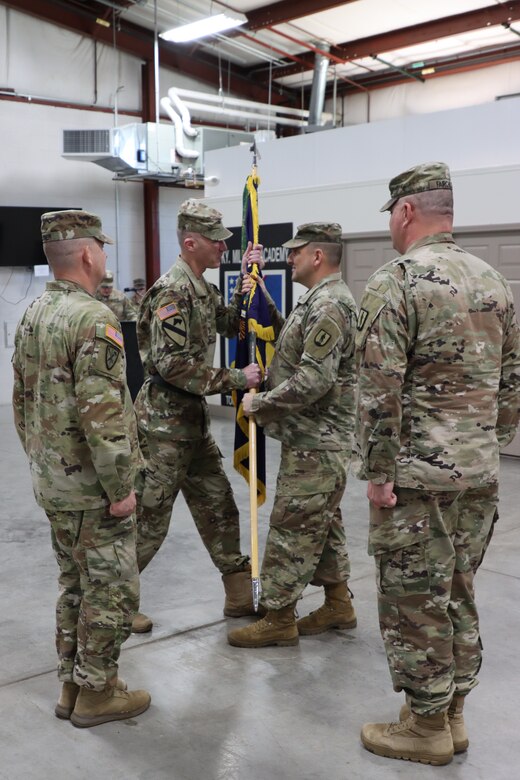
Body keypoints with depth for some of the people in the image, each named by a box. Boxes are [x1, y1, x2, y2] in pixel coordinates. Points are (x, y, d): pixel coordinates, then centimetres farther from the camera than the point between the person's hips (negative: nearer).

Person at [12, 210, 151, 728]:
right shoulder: (93, 320, -21)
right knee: (111, 589, 5)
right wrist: (121, 487, -19)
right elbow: (102, 415, -26)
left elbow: (21, 400, 15)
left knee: (75, 583, 20)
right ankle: (96, 693, 18)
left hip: (51, 482, 9)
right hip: (93, 487, -9)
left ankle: (71, 685, 30)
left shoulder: (32, 316, 8)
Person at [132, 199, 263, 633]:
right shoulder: (172, 292, -18)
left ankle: (241, 595, 24)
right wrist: (235, 379, -20)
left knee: (218, 508, 14)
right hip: (165, 421, -9)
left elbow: (232, 325, 20)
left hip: (194, 419, 9)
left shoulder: (203, 288, 11)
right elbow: (172, 365, -25)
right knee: (149, 518, 0)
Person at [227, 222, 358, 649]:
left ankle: (279, 619, 9)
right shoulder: (322, 300, 14)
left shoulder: (328, 305, -20)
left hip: (315, 441, -11)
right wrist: (263, 302, 13)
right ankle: (338, 605, 29)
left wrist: (260, 402, -16)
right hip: (318, 437, 11)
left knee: (293, 528, -2)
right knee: (323, 522, 17)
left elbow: (313, 380, -27)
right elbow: (293, 344, 22)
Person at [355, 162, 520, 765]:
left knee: (415, 601, 6)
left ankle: (426, 727, 19)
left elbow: (380, 389, -18)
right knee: (458, 595, 18)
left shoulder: (396, 280, -12)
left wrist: (378, 472, -12)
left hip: (418, 474, -7)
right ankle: (453, 714, 30)